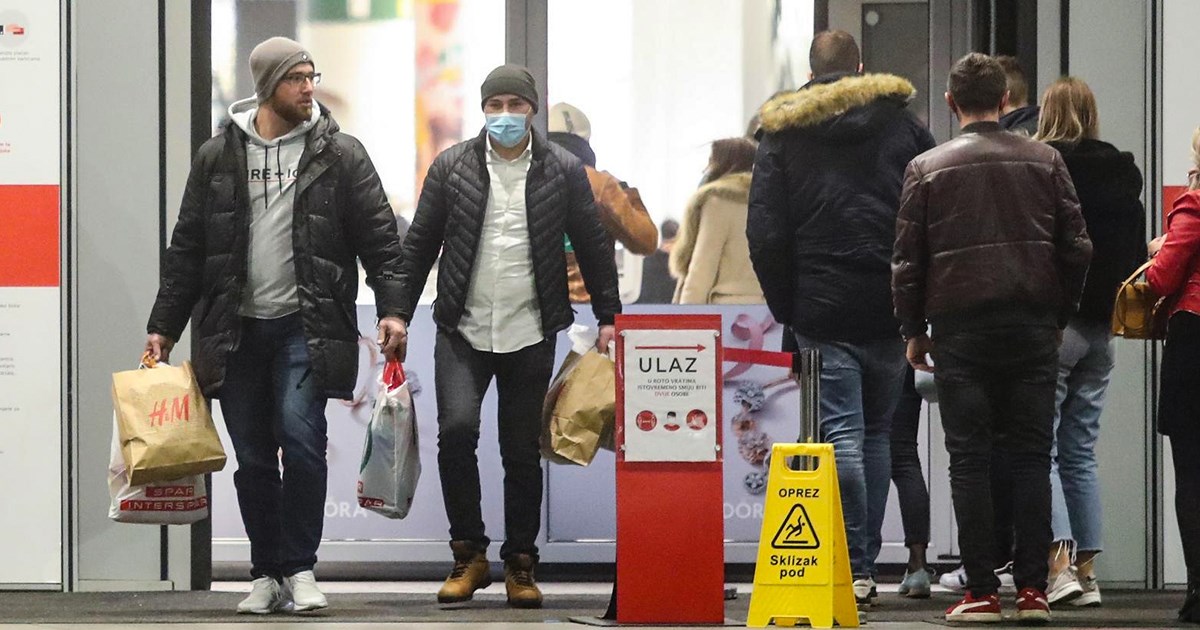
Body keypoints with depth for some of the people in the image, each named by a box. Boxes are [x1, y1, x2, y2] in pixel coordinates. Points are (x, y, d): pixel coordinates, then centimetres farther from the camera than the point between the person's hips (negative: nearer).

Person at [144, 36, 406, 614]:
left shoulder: (340, 155, 1)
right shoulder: (218, 157, 6)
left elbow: (379, 238, 0)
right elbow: (187, 248, 10)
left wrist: (391, 308, -12)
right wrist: (164, 326, 8)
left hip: (306, 325, -2)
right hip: (236, 329, 2)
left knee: (300, 435, -17)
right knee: (253, 458, 6)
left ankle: (300, 568, -5)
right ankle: (267, 575, 16)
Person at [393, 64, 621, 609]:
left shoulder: (563, 171, 3)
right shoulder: (452, 166, 3)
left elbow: (593, 247, 9)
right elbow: (419, 245, 7)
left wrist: (608, 318, 5)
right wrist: (400, 314, 3)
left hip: (530, 334, 0)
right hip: (463, 331, 0)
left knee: (523, 452, 5)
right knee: (457, 429, -18)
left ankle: (520, 564, 17)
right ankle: (469, 553, -4)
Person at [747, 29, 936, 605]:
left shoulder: (781, 134, 3)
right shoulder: (902, 123, 7)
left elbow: (765, 233, -2)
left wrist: (786, 306, 5)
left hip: (823, 308, -2)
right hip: (891, 310, 2)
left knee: (841, 434, -4)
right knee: (877, 433, 12)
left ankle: (854, 570, -11)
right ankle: (866, 564, 15)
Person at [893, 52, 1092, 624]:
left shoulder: (927, 168, 1)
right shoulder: (1044, 161, 5)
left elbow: (907, 260, 2)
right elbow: (1076, 248, 4)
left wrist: (914, 332, 11)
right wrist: (1060, 316, 15)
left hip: (960, 327, -1)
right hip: (1033, 327, 1)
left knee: (969, 458, 1)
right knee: (1031, 455, 4)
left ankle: (981, 592, -4)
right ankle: (1032, 588, -1)